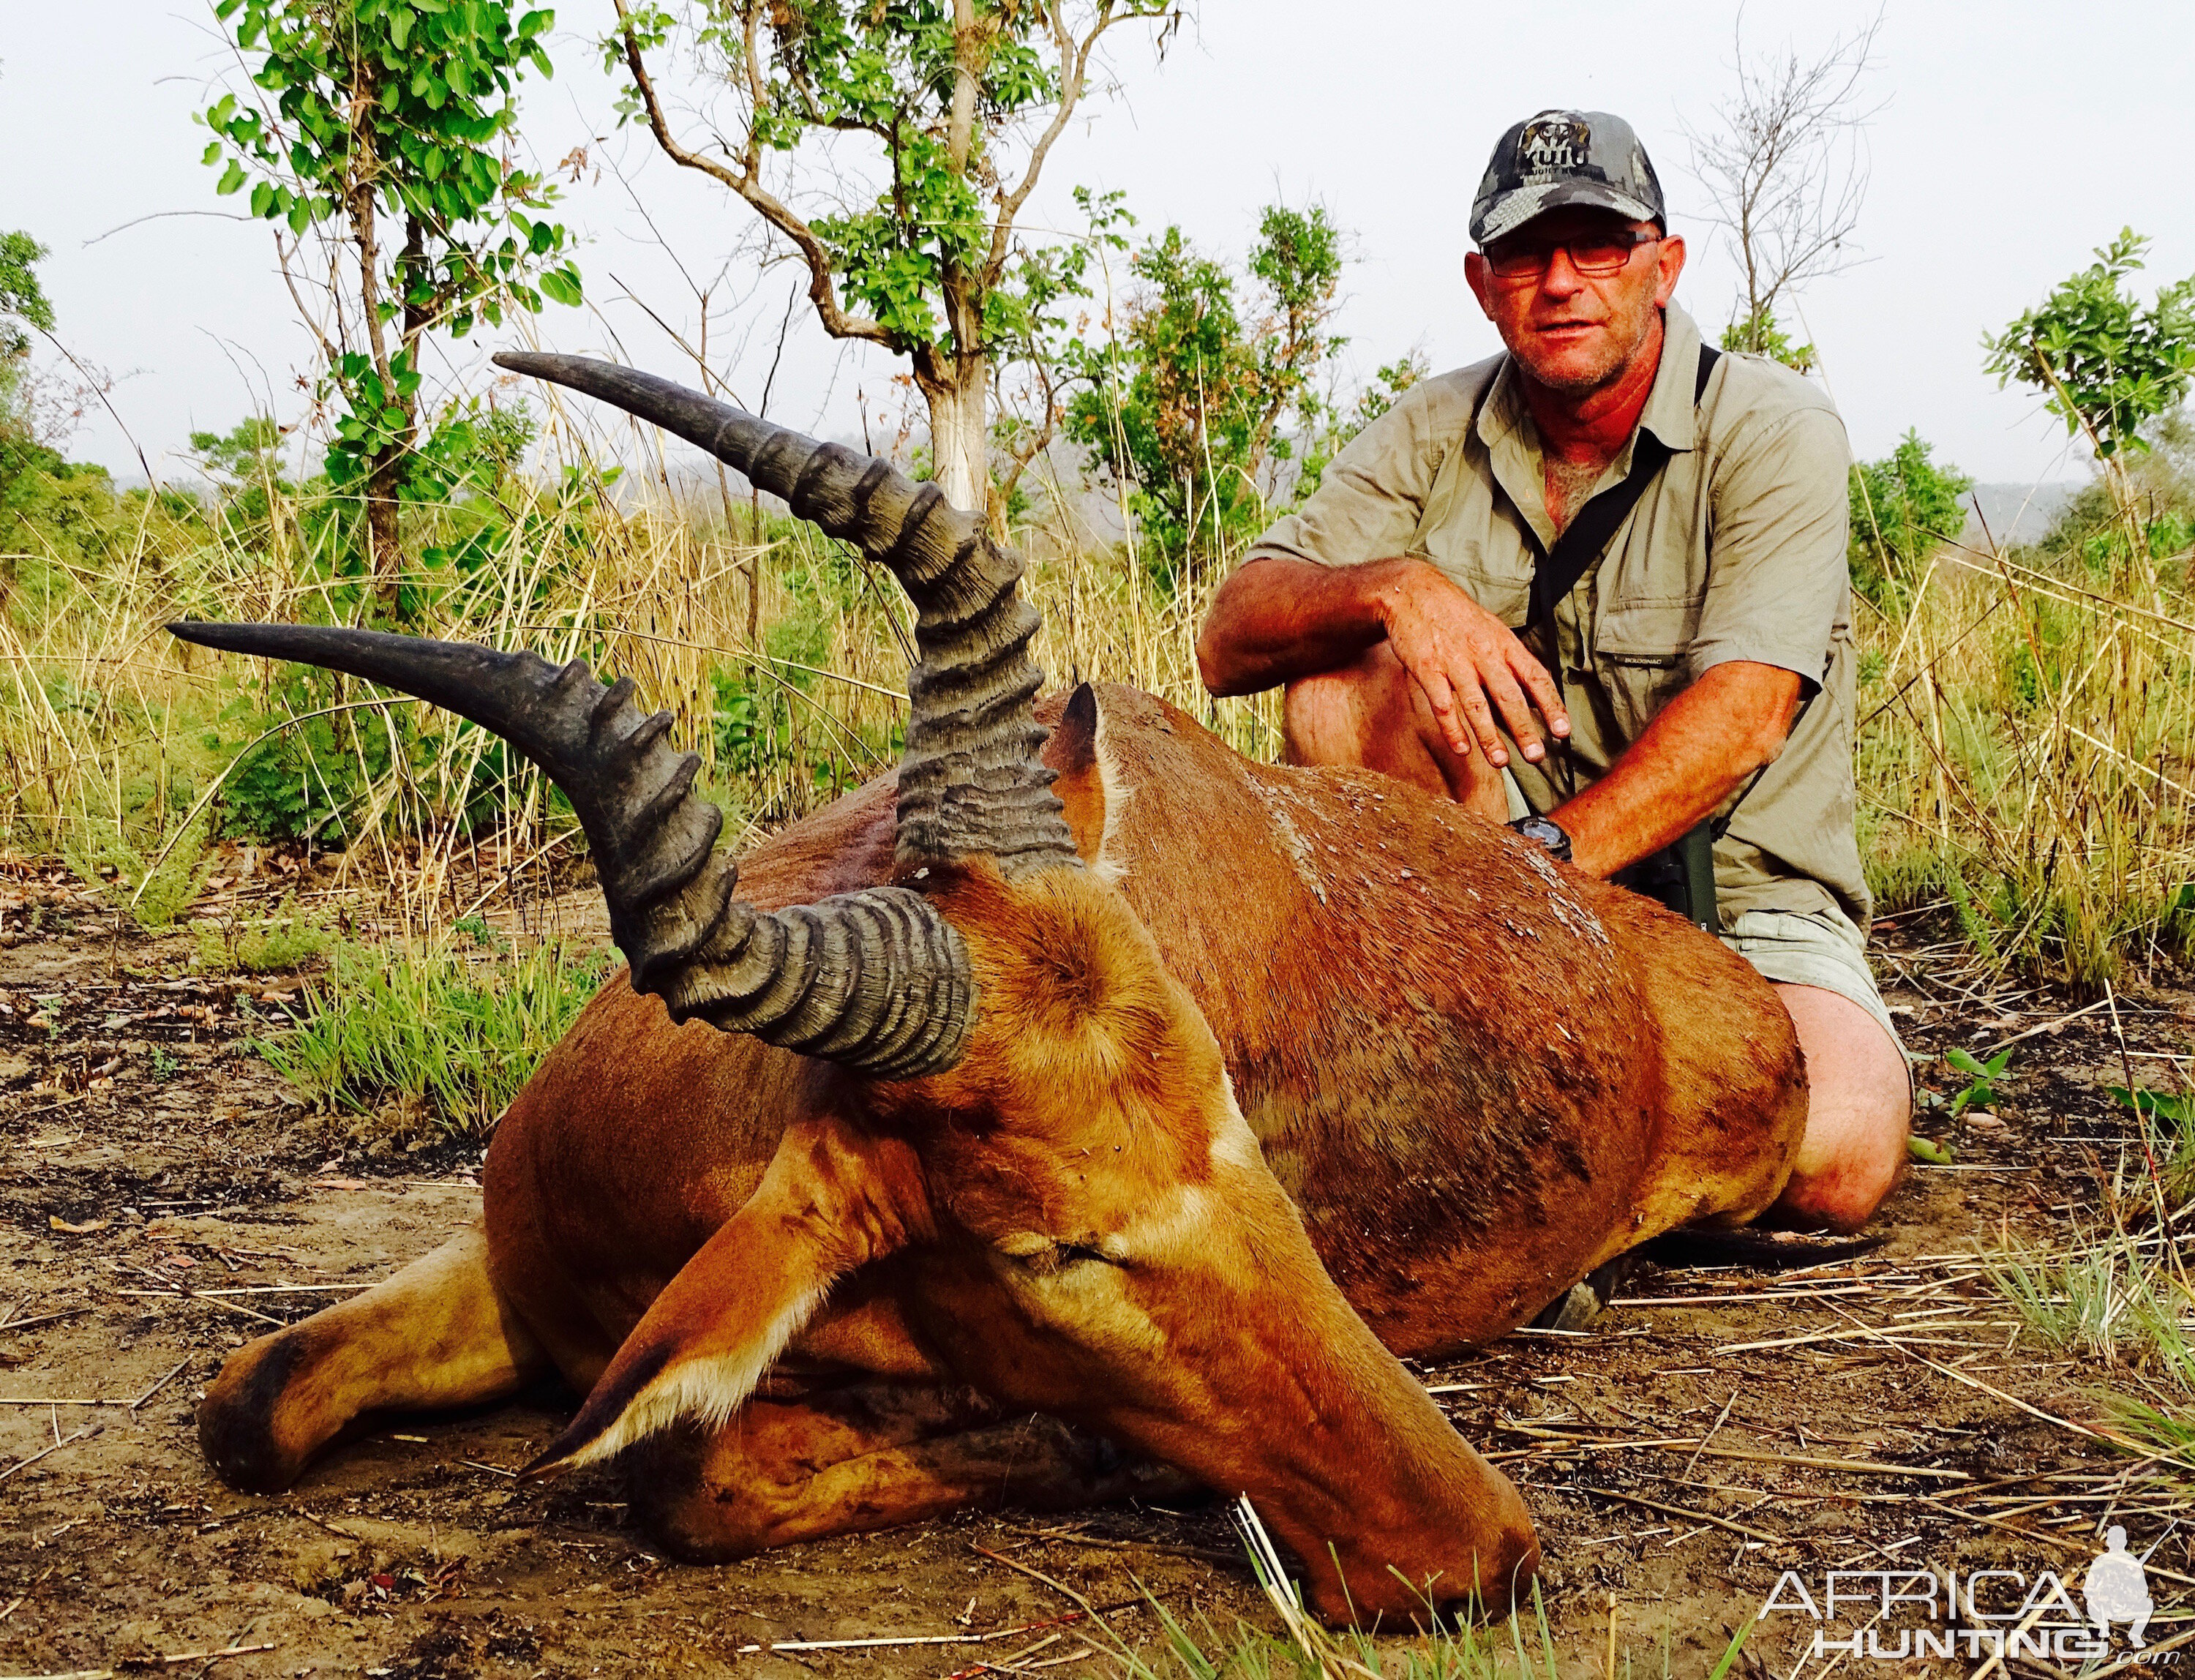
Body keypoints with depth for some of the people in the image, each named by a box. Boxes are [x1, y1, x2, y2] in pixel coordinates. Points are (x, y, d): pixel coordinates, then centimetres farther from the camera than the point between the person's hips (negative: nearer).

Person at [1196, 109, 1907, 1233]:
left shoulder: (1775, 432, -9)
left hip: (1741, 898, -2)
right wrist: (1395, 585, -30)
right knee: (1344, 670, -20)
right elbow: (1230, 642, -9)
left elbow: (1742, 717, -23)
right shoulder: (1431, 434, 2)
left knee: (1839, 1154, -31)